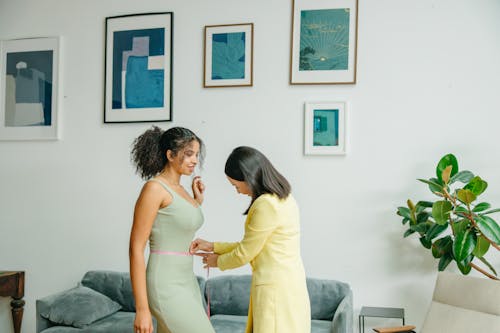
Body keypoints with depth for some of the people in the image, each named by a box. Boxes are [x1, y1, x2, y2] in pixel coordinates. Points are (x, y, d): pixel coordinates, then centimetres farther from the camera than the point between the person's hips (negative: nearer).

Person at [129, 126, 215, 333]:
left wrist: (197, 201, 13)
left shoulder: (179, 190, 13)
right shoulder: (154, 188, -12)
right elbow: (136, 248, -15)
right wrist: (142, 309, -19)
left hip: (186, 282, 8)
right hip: (167, 287, -8)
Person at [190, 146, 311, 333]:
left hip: (275, 288, -9)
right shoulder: (282, 198, 11)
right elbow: (252, 246, 15)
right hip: (289, 284, 9)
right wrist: (213, 247, 16)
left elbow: (245, 254, -11)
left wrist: (218, 262, 8)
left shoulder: (266, 205, -19)